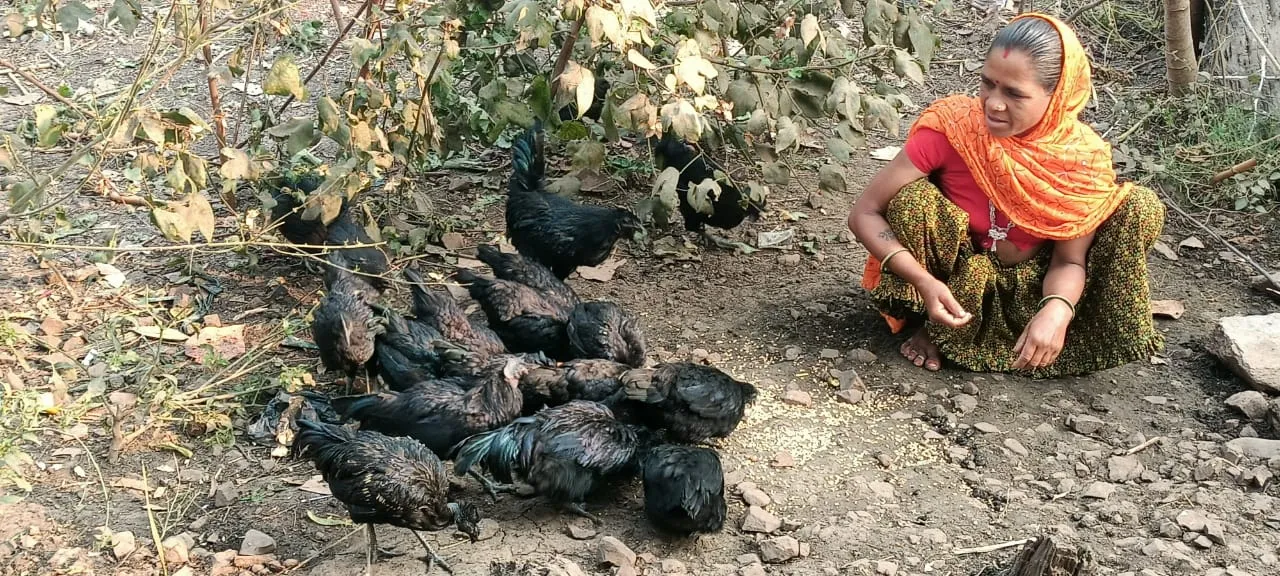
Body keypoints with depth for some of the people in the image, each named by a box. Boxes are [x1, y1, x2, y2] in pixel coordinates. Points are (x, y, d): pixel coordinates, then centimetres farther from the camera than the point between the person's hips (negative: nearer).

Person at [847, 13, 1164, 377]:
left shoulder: (1084, 157, -19)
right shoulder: (949, 127, -25)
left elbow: (1069, 260, -14)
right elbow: (864, 213, -23)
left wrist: (1056, 311, -38)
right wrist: (924, 282, -38)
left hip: (1031, 289, 2)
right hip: (952, 290, -1)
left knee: (1141, 208, -16)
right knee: (913, 199, -32)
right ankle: (931, 325, -6)